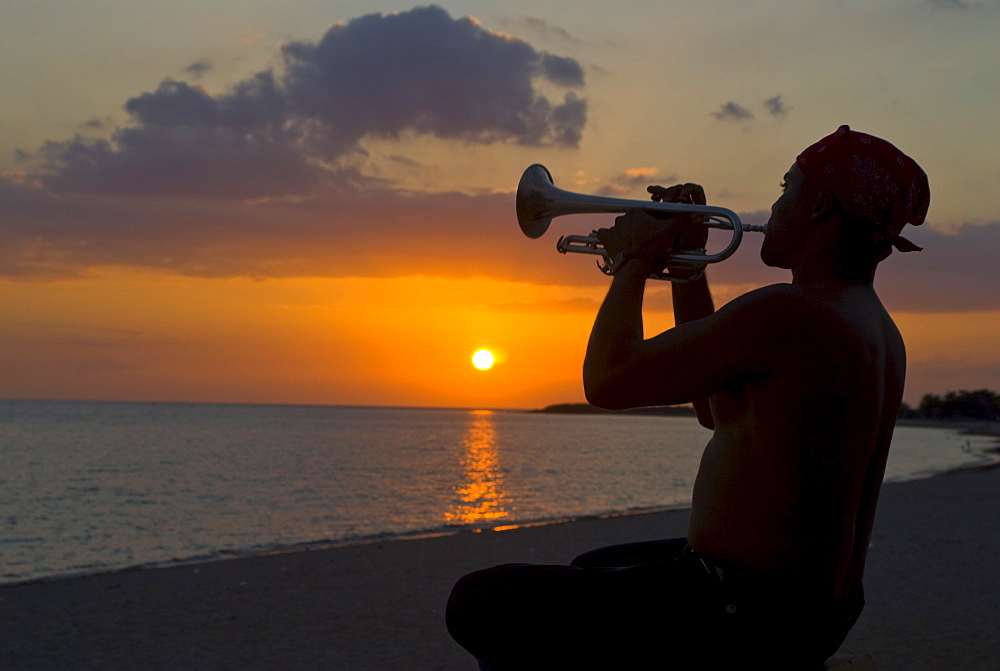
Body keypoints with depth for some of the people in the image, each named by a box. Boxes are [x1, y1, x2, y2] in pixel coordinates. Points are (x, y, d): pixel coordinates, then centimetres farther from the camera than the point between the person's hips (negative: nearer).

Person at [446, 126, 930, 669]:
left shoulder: (786, 313, -23)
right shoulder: (879, 331, 9)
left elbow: (606, 382, -22)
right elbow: (713, 409, 17)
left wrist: (635, 262, -6)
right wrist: (687, 266, 14)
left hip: (742, 622, -10)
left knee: (478, 604, -5)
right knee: (591, 570, 33)